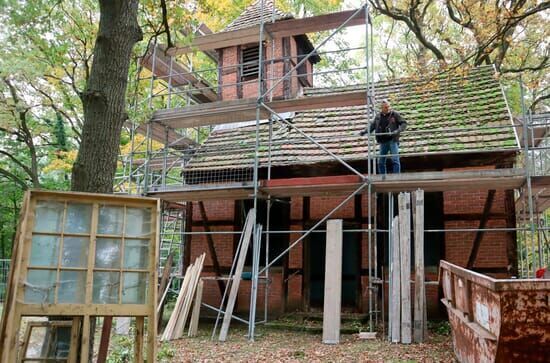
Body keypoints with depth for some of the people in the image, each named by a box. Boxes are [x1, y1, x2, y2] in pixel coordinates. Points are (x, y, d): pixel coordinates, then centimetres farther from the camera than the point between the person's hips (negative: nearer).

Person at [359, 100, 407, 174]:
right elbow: (372, 125, 18)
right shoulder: (378, 116, 10)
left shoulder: (395, 114, 0)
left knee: (395, 160, -11)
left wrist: (398, 130, -19)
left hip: (393, 140, -4)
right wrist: (365, 131, 3)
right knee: (381, 162, 6)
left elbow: (404, 123, -1)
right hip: (383, 142, 4)